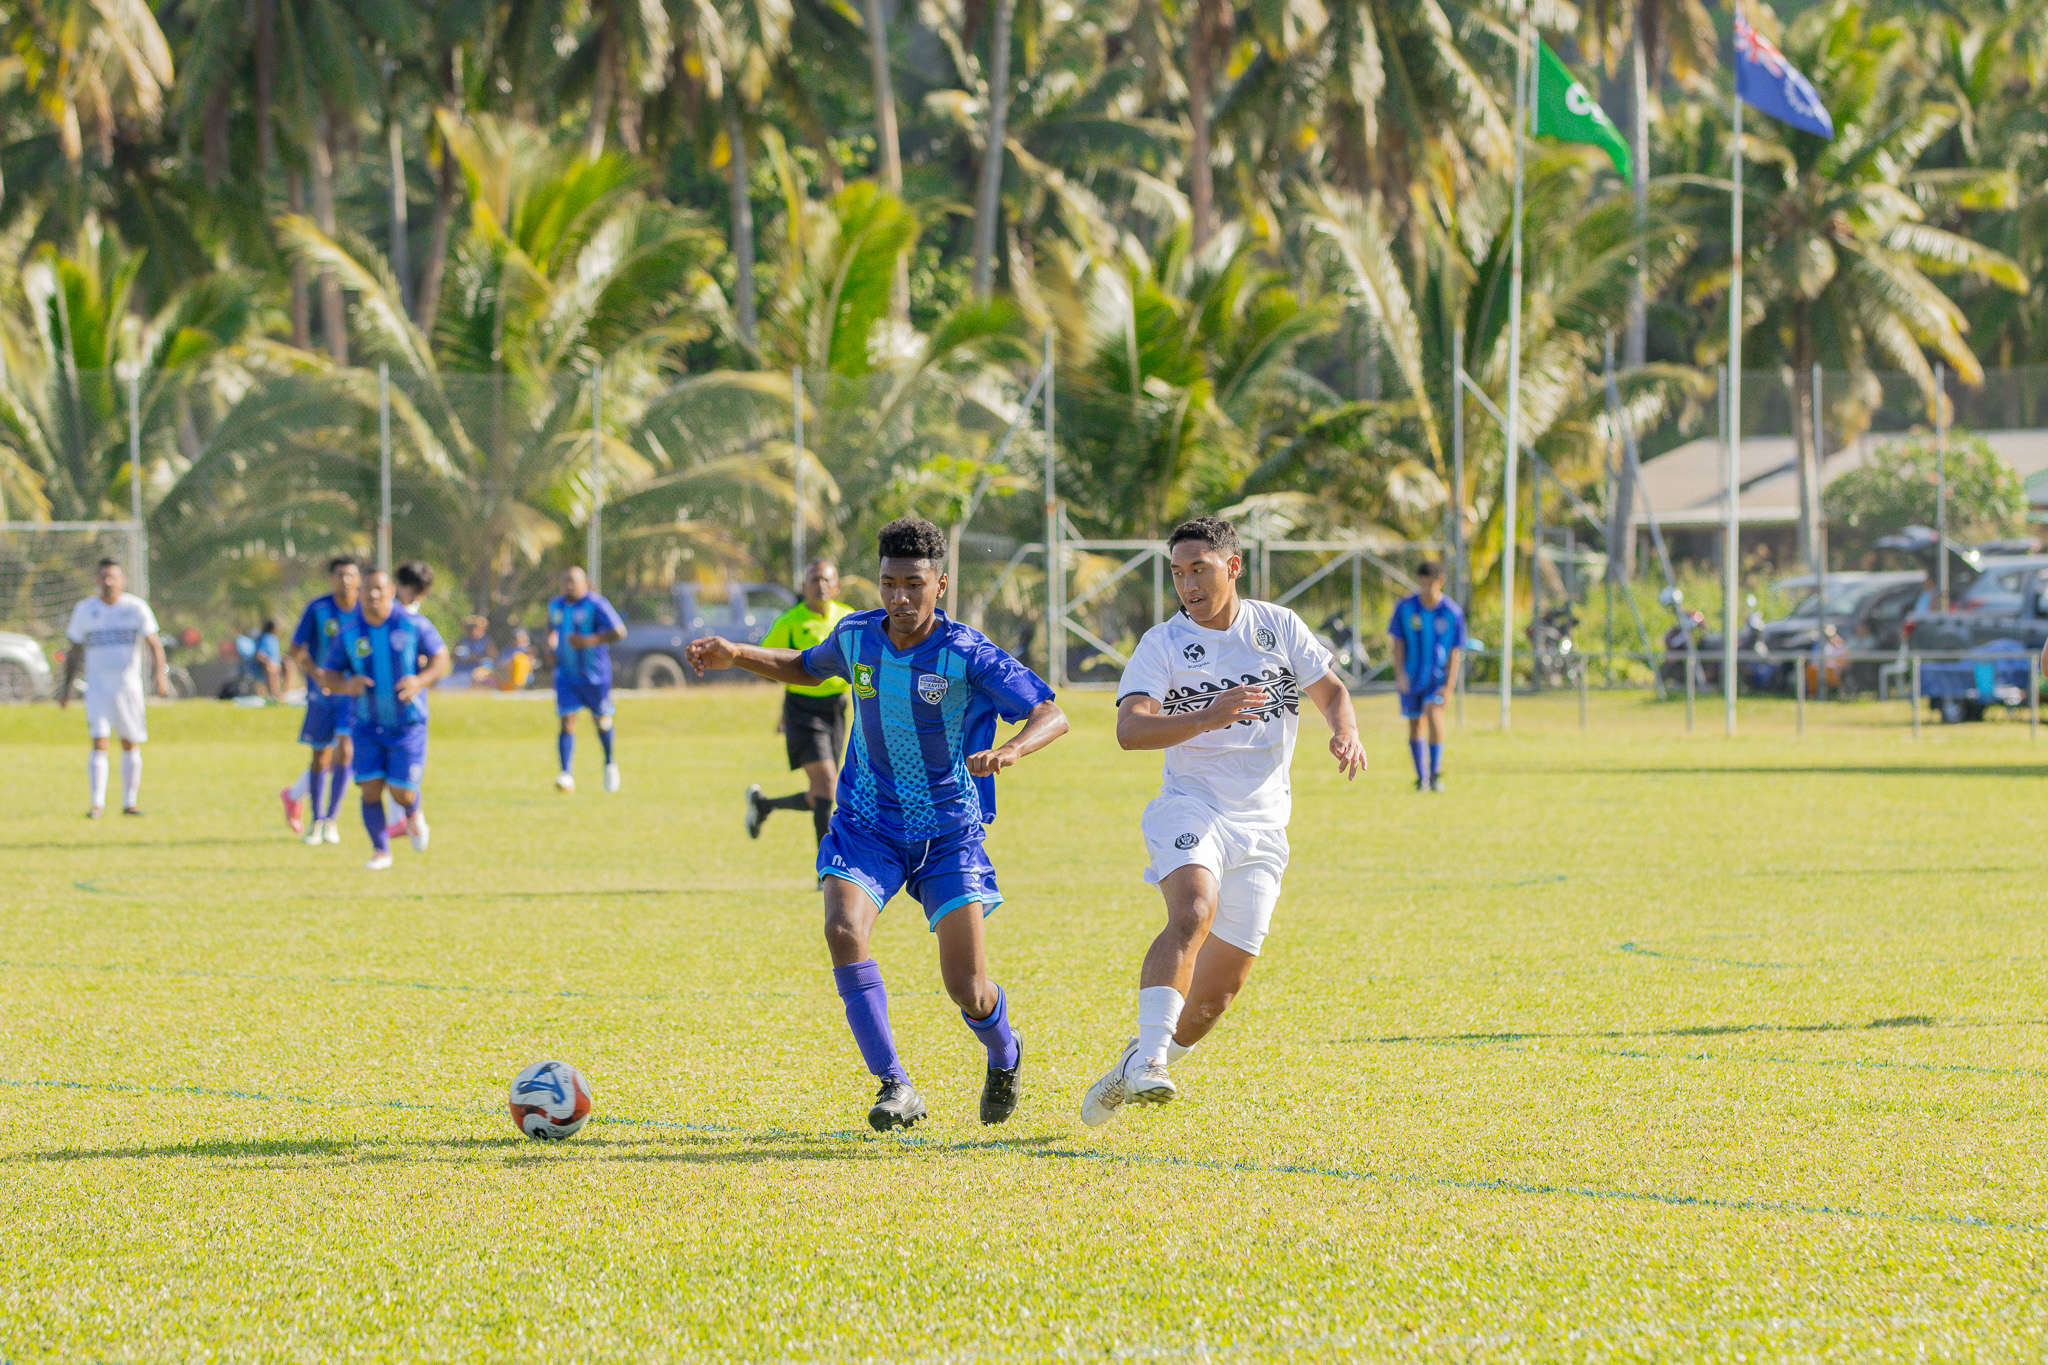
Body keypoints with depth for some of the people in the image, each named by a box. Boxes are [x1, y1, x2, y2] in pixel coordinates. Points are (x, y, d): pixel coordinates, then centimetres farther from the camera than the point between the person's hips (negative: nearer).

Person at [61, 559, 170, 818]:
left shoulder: (136, 607, -1)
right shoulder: (85, 610, 4)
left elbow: (153, 642, -6)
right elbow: (75, 650, 11)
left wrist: (159, 672, -22)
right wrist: (66, 686, 9)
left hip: (129, 686, 0)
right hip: (97, 686, 0)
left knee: (131, 745, 6)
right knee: (99, 744, -13)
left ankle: (129, 802, 16)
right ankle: (97, 803, -15)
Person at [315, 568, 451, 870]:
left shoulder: (413, 624, -10)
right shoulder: (348, 633, -6)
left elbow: (441, 658, -1)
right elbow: (328, 675, 0)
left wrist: (421, 680, -21)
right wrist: (346, 685, -24)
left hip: (408, 723, -1)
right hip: (368, 726, 1)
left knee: (402, 794, -6)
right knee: (370, 788, -11)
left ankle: (414, 812, 31)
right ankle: (380, 851, 6)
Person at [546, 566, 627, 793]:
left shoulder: (596, 604, -13)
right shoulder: (556, 606, 6)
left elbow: (620, 632, -19)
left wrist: (589, 641, -27)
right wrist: (550, 645, 7)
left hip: (594, 673, -3)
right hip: (566, 672, 3)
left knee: (600, 719, 11)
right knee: (567, 722, -11)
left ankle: (610, 763, 39)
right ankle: (567, 775, -18)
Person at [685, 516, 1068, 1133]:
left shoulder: (967, 654, -18)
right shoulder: (856, 637, -4)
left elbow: (1051, 716, -19)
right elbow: (807, 668, 19)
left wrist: (1007, 751, -39)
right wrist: (736, 655, 4)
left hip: (950, 833, -3)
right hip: (868, 822, 3)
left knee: (968, 991, -6)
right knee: (844, 931, -27)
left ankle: (1005, 1057, 32)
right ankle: (895, 1087, -19)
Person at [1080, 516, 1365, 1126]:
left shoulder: (1279, 627, 6)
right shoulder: (1162, 644, -4)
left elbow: (1331, 690, 13)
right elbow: (1130, 728, -17)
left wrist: (1345, 731, -10)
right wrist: (1207, 718, -33)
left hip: (1262, 823, 4)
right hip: (1191, 807, -4)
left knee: (1221, 987, 2)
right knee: (1195, 912, -34)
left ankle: (1131, 1075, 22)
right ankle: (1149, 1059, -41)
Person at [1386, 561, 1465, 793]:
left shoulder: (1452, 613, -8)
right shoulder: (1405, 607, -4)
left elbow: (1455, 652, -4)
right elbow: (1398, 643, 1)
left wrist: (1448, 685, -12)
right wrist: (1400, 673, -11)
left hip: (1438, 676, -2)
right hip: (1412, 676, 2)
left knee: (1433, 712, -25)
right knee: (1415, 724, 5)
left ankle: (1435, 772, -19)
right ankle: (1422, 778, 20)